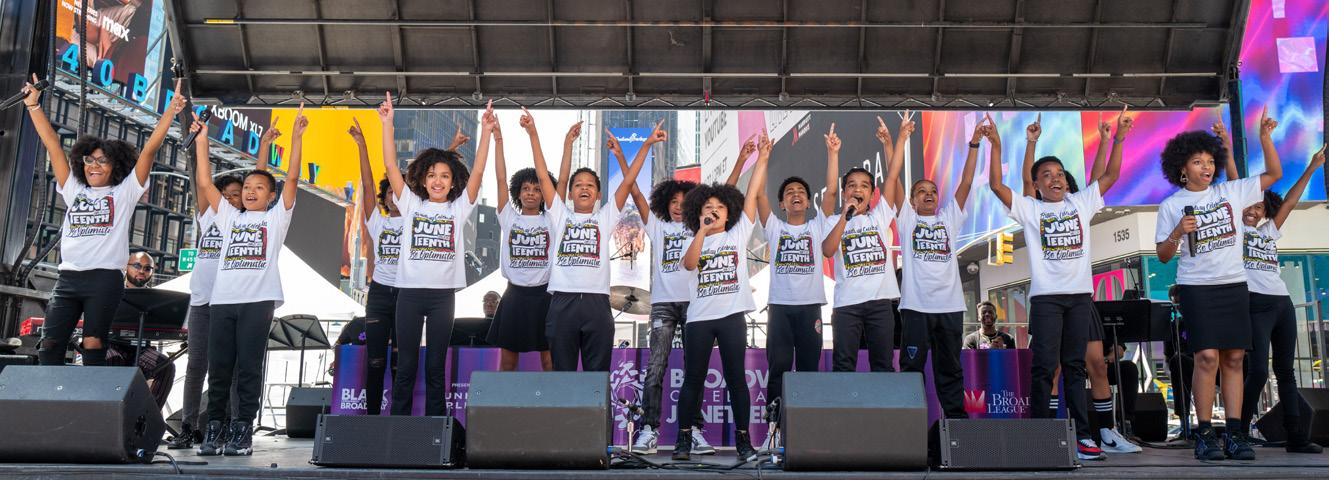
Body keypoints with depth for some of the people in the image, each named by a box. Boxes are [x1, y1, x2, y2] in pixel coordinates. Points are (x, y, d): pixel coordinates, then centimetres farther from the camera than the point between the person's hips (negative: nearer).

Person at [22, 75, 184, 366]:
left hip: (105, 278, -4)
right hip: (68, 277, 4)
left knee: (93, 347, -6)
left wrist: (171, 111, -5)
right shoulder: (73, 189, 18)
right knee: (49, 346, -2)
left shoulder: (125, 192, 7)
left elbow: (150, 148, 0)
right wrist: (33, 105, 17)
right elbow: (52, 144, 17)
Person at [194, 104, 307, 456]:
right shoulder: (229, 217, 21)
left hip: (258, 300, -4)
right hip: (222, 299, 4)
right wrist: (202, 139, 11)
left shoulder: (276, 217, 11)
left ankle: (242, 430, 0)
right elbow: (205, 184, 16)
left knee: (249, 368, -3)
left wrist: (296, 136, -4)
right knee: (218, 368, 4)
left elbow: (292, 178, 1)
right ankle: (213, 428, 9)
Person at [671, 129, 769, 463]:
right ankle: (683, 439, 13)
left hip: (732, 315, -1)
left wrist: (762, 158, -2)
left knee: (736, 378, 3)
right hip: (699, 317, 1)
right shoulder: (693, 240, 9)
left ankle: (743, 440, 10)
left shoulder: (738, 233, 8)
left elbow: (752, 194, 3)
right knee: (693, 380, 5)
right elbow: (689, 264, -13)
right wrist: (702, 230, -21)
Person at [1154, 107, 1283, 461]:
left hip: (1234, 285, 4)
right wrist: (1177, 233, -19)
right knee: (1207, 357, -12)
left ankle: (1234, 434, 5)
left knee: (1234, 358, 2)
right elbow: (1163, 256, 1)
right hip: (1197, 288, -3)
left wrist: (1265, 137, -1)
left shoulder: (1231, 192, 9)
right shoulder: (1171, 206, 1)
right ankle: (1205, 434, -6)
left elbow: (1273, 174, 11)